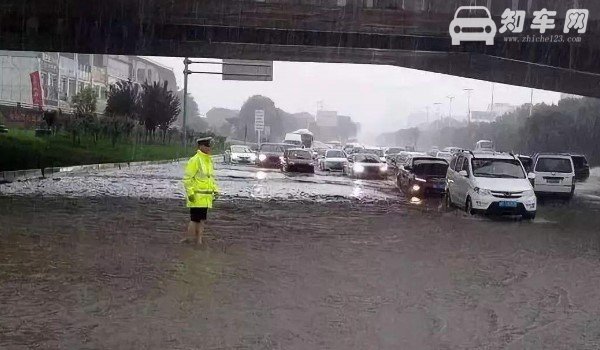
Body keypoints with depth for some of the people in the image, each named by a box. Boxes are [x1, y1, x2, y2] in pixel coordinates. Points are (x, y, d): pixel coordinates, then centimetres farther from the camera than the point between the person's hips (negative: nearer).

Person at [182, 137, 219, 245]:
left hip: (206, 197, 8)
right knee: (195, 219, -5)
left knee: (201, 219, 11)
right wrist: (190, 193, -20)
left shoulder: (209, 160, 13)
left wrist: (215, 189, 13)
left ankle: (198, 239, 18)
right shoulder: (194, 160, -14)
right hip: (196, 196, -8)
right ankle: (188, 237, 7)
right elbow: (187, 178, -16)